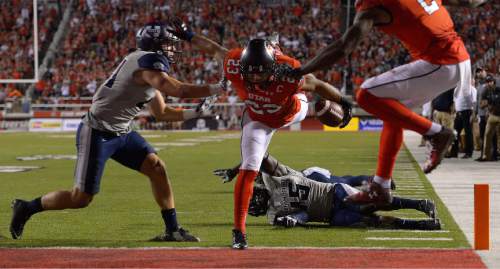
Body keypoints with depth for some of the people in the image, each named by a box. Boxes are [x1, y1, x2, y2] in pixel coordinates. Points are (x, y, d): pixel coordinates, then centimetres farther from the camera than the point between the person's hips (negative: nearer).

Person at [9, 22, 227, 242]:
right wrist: (217, 89, -27)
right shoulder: (148, 61, -19)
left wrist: (193, 113, 7)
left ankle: (172, 229, 5)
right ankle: (27, 208, 15)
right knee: (81, 198, -4)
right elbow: (177, 90, -31)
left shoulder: (151, 67, 10)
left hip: (120, 133, 10)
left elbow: (161, 113, 19)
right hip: (97, 133, -10)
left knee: (157, 168, -1)